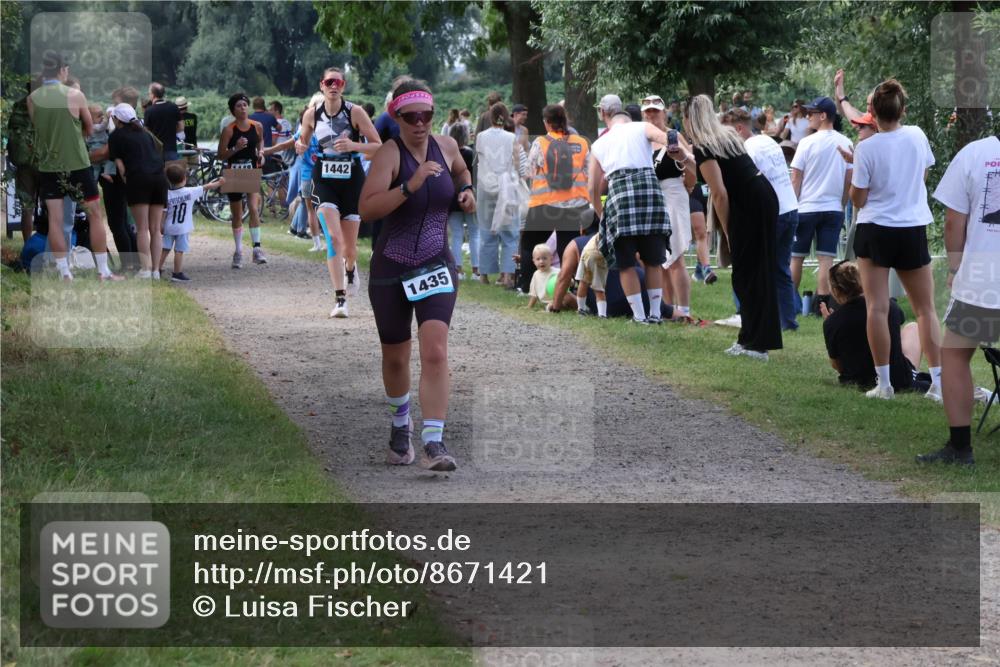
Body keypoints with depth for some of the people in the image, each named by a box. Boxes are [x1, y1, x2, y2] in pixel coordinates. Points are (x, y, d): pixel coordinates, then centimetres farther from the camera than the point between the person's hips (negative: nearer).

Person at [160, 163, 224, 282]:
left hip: (169, 228, 2)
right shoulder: (191, 192, -9)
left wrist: (161, 227, 4)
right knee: (179, 251, 1)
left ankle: (158, 270, 14)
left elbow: (163, 213, -6)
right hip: (183, 228, -2)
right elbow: (206, 187, 4)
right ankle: (177, 273, 2)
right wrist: (219, 182, 18)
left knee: (165, 249, 10)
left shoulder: (167, 195, -7)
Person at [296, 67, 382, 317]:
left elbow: (378, 146, -6)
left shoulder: (355, 112, -7)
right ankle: (340, 299, -16)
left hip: (352, 180, 0)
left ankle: (351, 269, 45)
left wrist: (354, 145, -23)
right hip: (324, 181, 0)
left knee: (349, 246, 6)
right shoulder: (312, 114, 0)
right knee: (333, 237, -18)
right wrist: (300, 146, -7)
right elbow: (303, 141, 17)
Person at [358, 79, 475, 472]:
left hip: (436, 266, 2)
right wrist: (410, 186, -35)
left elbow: (460, 170, 29)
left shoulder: (446, 146, 3)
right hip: (392, 269, -2)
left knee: (435, 352, -16)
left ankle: (434, 443, -20)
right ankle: (400, 424, 41)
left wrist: (466, 189, 10)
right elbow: (367, 208, -26)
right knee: (395, 358, 13)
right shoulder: (389, 154, -12)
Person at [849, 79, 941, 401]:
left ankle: (884, 383, -1)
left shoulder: (867, 148, -13)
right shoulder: (917, 136, -2)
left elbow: (858, 199, -8)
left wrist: (854, 169, 6)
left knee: (878, 308, 1)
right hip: (913, 230, 3)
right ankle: (938, 382, 3)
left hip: (876, 230, -3)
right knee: (925, 308, 9)